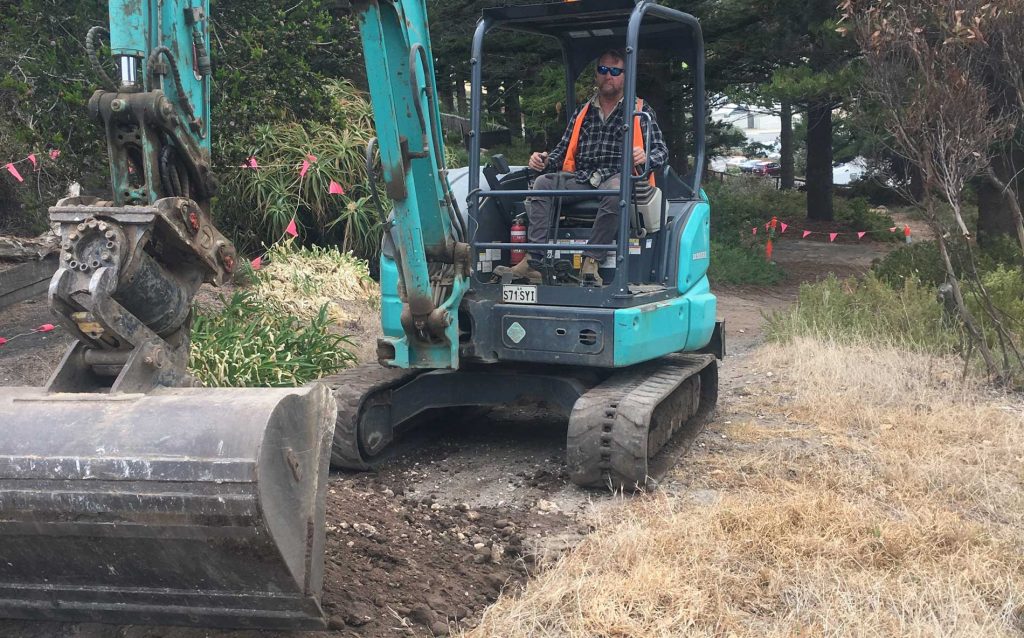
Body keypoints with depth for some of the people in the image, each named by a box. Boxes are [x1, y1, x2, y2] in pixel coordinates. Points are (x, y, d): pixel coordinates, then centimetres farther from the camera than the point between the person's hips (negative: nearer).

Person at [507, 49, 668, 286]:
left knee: (616, 191, -40)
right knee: (542, 184, -23)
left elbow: (661, 150, 6)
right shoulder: (582, 113, 25)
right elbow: (563, 150, 23)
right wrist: (545, 161, 1)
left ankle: (591, 261, -36)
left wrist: (646, 157, -19)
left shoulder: (641, 111, 14)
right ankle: (535, 260, -33)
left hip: (619, 179, -4)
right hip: (580, 181, 4)